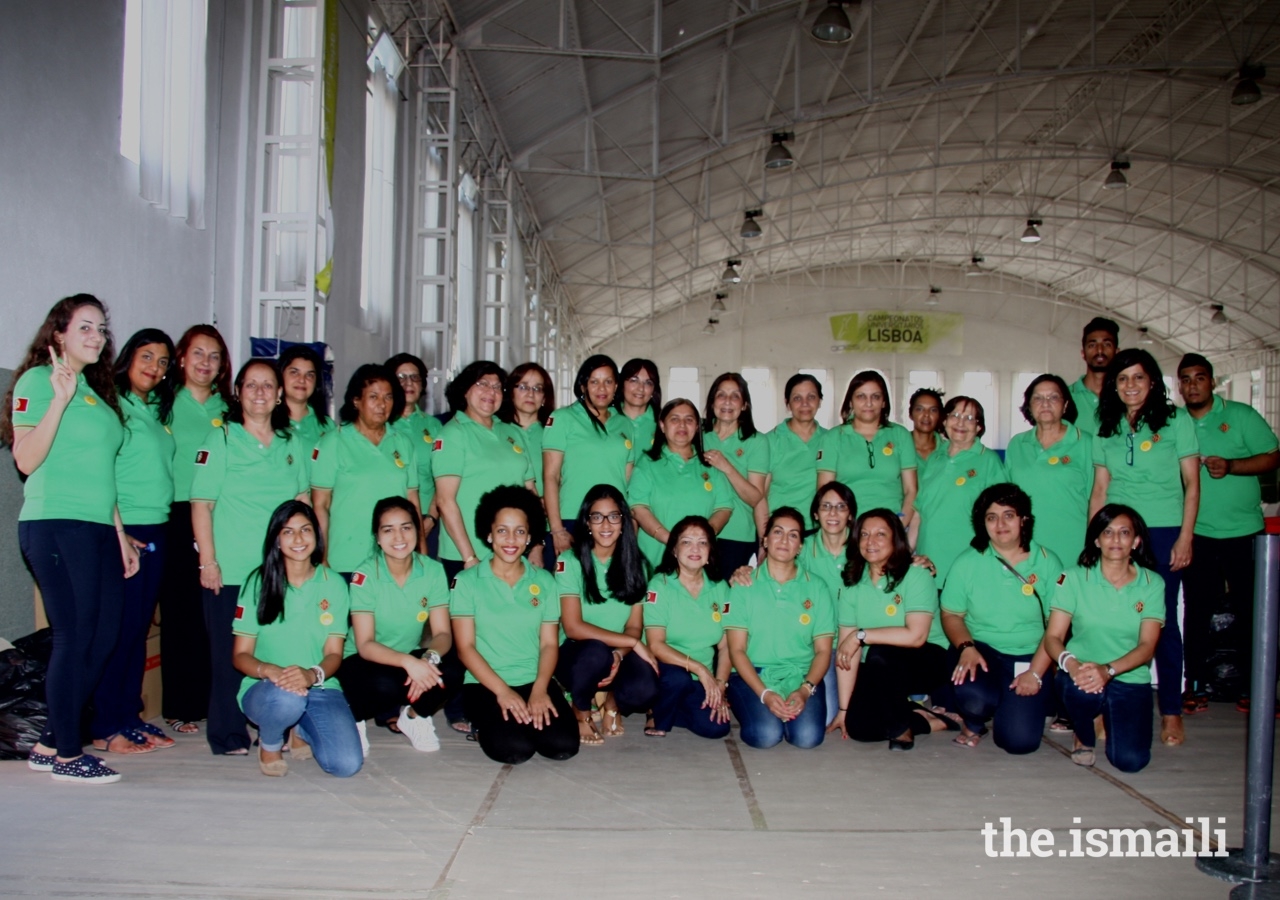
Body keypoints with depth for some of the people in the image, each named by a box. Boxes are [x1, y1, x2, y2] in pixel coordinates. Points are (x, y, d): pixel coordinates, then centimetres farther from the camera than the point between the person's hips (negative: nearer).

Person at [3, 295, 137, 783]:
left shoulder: (97, 390, 20)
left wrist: (121, 536, 20)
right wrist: (60, 400, -21)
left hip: (99, 530, 8)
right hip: (55, 526, -8)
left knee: (103, 638, 7)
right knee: (74, 638, -4)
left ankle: (50, 743, 19)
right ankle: (67, 754, 8)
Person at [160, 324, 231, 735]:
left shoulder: (227, 410, 14)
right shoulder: (167, 405, 4)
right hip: (180, 519, -3)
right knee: (181, 613, 0)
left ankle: (211, 699, 13)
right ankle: (179, 706, 9)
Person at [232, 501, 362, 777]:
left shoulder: (333, 584, 3)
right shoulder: (258, 583, -1)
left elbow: (334, 653, 0)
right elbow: (241, 655, -2)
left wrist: (312, 674, -24)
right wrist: (269, 670, -25)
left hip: (319, 687, 2)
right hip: (265, 688, -2)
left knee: (347, 764, -21)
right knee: (286, 698, -39)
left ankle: (301, 729, 14)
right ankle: (269, 741, 0)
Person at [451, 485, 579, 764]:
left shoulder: (544, 581, 9)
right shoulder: (467, 581, 0)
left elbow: (549, 644, 5)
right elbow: (465, 647, -4)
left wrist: (539, 690, -12)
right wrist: (503, 691, -14)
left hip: (535, 682, 3)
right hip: (485, 684, -2)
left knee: (563, 745, -21)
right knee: (514, 749, -26)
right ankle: (483, 724, 6)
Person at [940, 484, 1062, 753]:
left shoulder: (1048, 562, -1)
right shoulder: (967, 562, 1)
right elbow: (951, 615, 3)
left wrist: (1035, 673, -14)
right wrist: (966, 647, -17)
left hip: (1030, 657, 0)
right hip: (981, 649, 0)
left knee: (1019, 739, -17)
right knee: (973, 698, -34)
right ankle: (974, 725, 6)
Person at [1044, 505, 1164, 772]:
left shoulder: (1152, 584, 1)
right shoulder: (1075, 579, -1)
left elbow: (1147, 646, -7)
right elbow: (1052, 637, -6)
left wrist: (1108, 670, -26)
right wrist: (1070, 663, -30)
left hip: (1130, 679, 1)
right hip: (1081, 671, -1)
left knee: (1130, 760, -17)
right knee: (1083, 688, -37)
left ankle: (1110, 717, 20)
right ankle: (1084, 737, 0)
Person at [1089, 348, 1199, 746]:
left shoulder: (1176, 421, 2)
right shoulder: (1106, 429, 12)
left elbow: (1191, 484, 0)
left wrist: (1185, 537, -7)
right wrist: (1092, 541, 7)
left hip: (1163, 531, -3)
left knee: (1162, 620, -2)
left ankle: (1171, 711, 8)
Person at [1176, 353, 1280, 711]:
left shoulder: (1240, 415, 1)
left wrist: (1230, 466, -18)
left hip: (1243, 531, -1)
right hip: (1197, 533, 2)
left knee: (1250, 610, 3)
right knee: (1197, 609, 4)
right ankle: (1197, 686, 12)